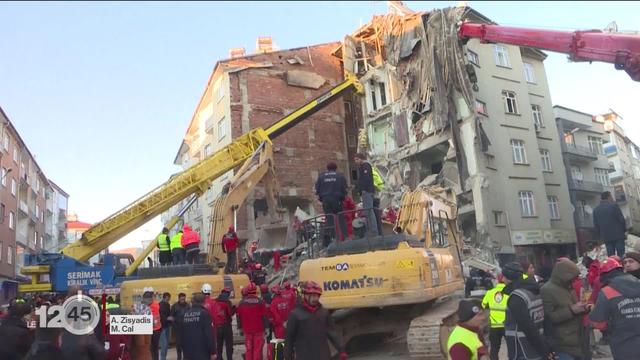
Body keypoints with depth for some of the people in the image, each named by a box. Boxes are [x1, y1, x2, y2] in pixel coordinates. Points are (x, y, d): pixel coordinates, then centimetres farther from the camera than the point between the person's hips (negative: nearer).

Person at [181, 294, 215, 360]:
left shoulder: (185, 314, 10)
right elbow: (209, 334, -15)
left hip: (188, 352, 6)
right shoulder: (204, 313, -9)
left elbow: (182, 334, 15)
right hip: (202, 353, -6)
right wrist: (213, 351, -11)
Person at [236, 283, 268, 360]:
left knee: (249, 349, 13)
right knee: (257, 349, 2)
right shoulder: (260, 302, -9)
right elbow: (264, 316, -8)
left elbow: (239, 316, 6)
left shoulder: (242, 303, 0)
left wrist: (240, 327, 15)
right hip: (258, 330, -3)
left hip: (247, 330, 3)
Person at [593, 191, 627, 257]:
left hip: (606, 237, 4)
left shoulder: (596, 209, 8)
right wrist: (624, 230, 8)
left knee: (610, 257, 6)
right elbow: (621, 219, -5)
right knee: (621, 256, 0)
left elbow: (595, 225, 9)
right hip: (618, 235, -4)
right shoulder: (614, 205, -5)